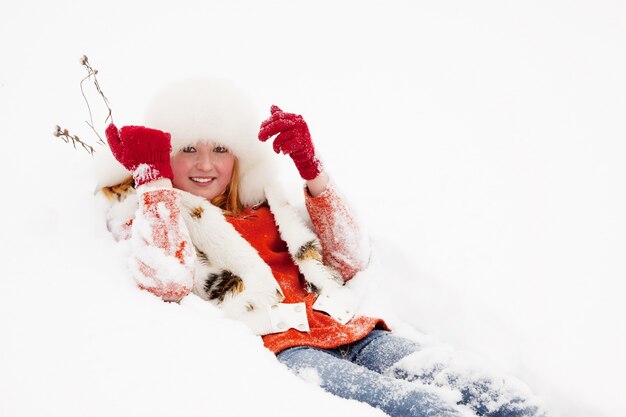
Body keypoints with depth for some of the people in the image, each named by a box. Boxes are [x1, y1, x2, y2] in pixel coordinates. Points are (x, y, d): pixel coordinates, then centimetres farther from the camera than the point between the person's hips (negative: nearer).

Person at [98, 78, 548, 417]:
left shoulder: (263, 205, 28)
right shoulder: (152, 217, 15)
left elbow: (350, 260, 20)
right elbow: (168, 280, -10)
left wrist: (311, 167, 13)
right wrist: (153, 176, -1)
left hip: (346, 332, 6)